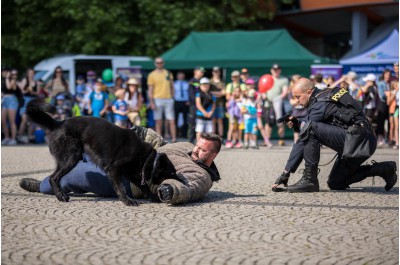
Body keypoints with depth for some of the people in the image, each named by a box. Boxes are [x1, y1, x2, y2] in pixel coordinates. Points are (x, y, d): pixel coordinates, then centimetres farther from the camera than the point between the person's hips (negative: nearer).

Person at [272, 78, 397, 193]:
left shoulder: (319, 105, -10)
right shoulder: (326, 96, 18)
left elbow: (303, 141, -12)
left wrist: (286, 172, -10)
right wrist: (296, 124, 9)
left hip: (356, 139, -10)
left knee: (309, 129, -22)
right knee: (335, 184, 20)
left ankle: (309, 179, -16)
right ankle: (383, 169, 17)